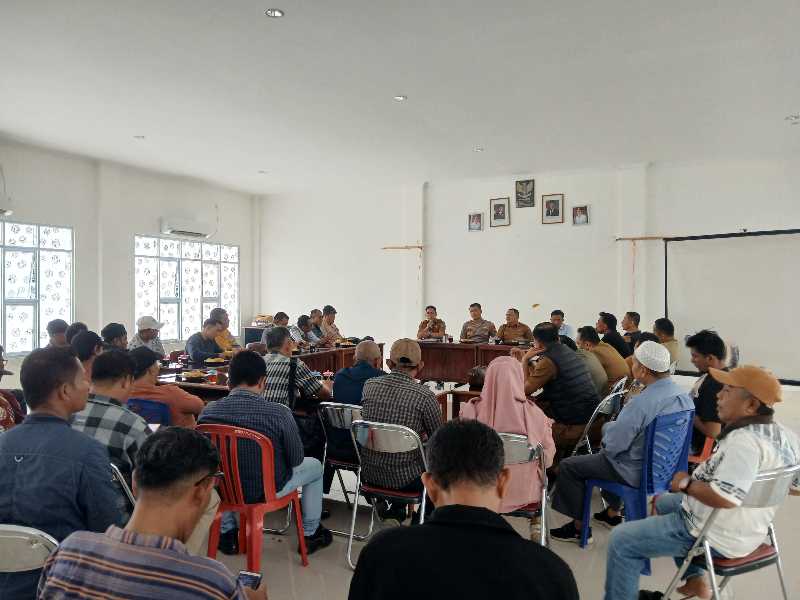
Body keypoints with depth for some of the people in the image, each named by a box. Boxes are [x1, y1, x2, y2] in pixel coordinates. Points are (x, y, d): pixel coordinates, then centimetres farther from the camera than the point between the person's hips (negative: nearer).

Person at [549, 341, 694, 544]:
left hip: (637, 473, -8)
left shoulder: (641, 403, -32)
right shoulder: (684, 396, -6)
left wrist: (608, 427, -3)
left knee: (568, 466, 3)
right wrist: (616, 425, 10)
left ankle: (578, 527, 19)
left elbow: (613, 445, -24)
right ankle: (612, 512, 43)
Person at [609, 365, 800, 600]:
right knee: (664, 502, 32)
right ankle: (695, 581, 31)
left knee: (622, 539, -6)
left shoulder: (744, 440, -30)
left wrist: (686, 483, -22)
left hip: (718, 537, -10)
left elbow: (724, 498, -39)